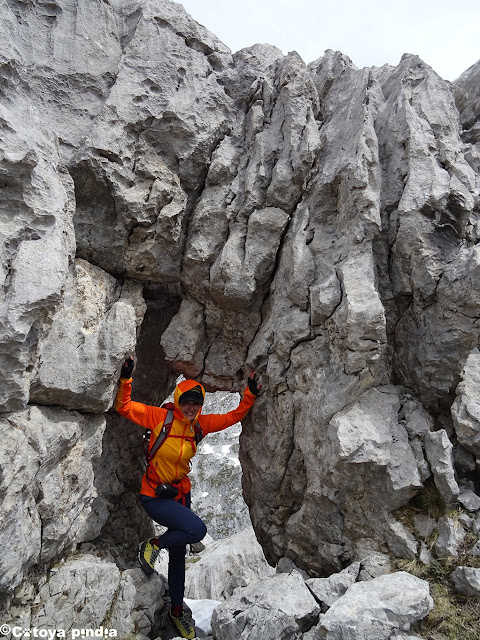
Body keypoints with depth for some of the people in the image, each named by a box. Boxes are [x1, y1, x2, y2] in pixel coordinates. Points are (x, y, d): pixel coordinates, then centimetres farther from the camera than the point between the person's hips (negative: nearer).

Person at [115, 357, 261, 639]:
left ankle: (177, 611, 42)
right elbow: (124, 407, -16)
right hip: (154, 496, -6)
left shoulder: (200, 424, -4)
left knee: (178, 555, 19)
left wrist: (250, 394, -8)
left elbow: (232, 417, 2)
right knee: (197, 529, -24)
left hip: (181, 494, 6)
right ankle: (154, 544, 4)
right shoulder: (160, 417, -17)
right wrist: (126, 379, -30)